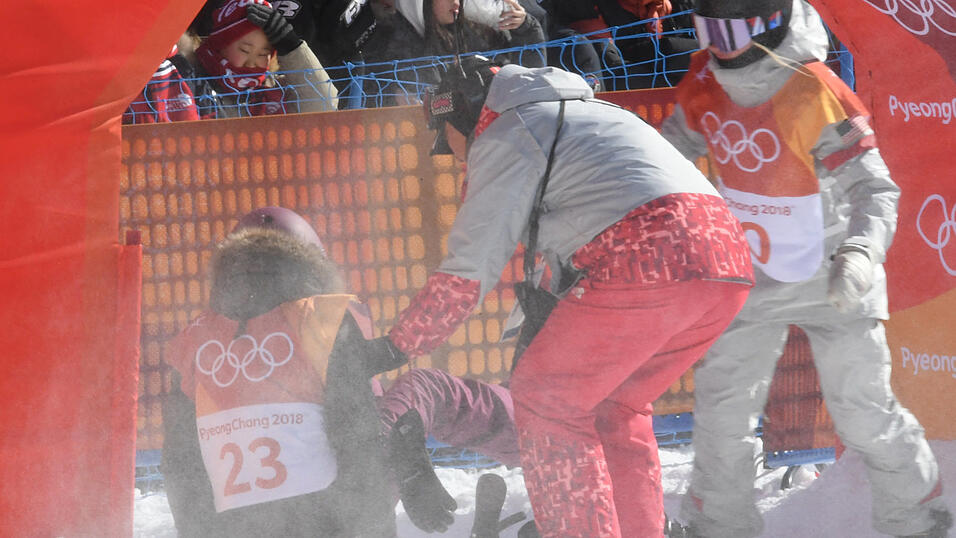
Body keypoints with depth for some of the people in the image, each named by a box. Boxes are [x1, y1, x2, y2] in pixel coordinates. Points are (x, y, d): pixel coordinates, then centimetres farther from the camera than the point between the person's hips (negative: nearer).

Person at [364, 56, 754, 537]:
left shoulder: (503, 137, 7)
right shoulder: (581, 113, 34)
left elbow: (470, 269, 4)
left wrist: (394, 348, 11)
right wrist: (547, 319, 45)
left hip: (645, 263, -9)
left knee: (543, 400, 4)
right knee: (615, 406, 24)